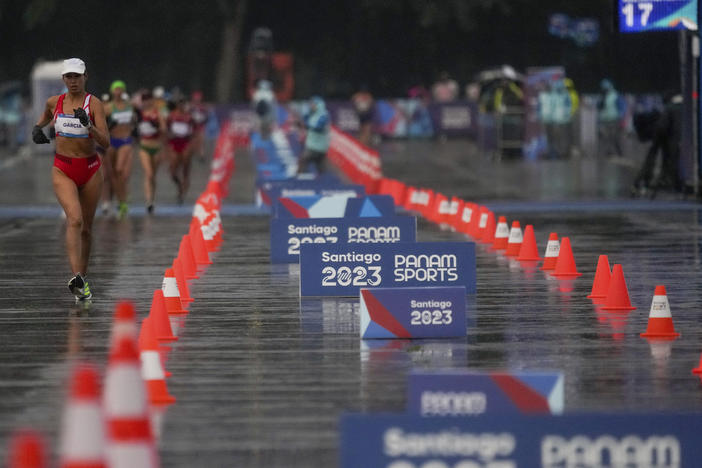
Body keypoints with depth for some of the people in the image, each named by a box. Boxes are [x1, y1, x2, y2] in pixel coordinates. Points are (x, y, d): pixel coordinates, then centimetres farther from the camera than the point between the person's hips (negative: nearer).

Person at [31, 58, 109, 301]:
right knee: (75, 219, -22)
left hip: (90, 169, 0)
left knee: (86, 227, 11)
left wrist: (88, 125, -31)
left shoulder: (94, 104, -8)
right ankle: (77, 278, -34)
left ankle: (83, 275, 31)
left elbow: (105, 142, -16)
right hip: (63, 170, 0)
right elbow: (46, 115, 27)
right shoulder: (54, 102, 1)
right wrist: (37, 128, 8)